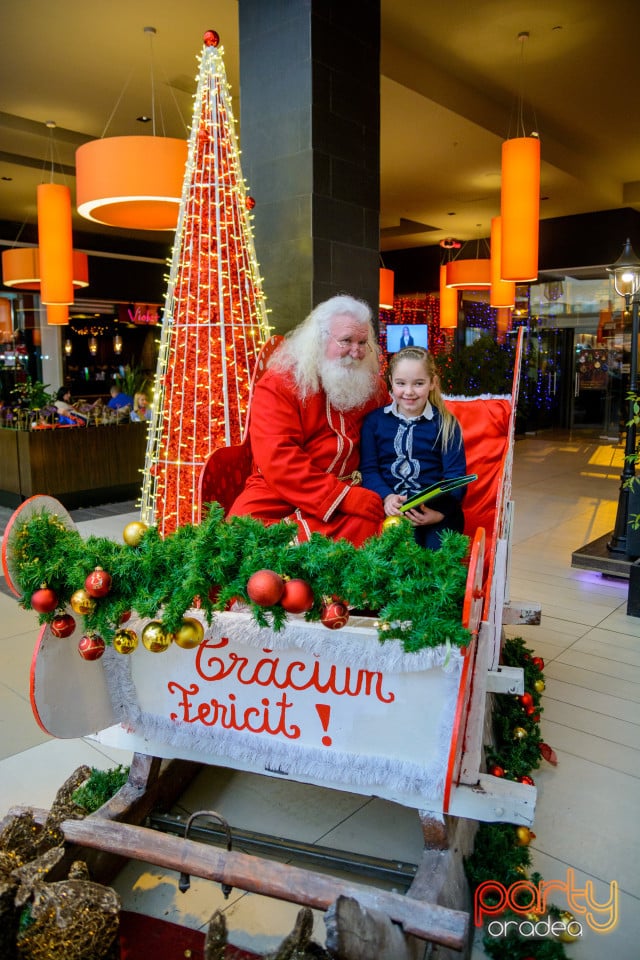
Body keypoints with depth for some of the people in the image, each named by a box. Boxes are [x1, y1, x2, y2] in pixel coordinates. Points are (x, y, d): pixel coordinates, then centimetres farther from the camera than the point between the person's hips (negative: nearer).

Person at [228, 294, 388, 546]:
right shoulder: (278, 384, -7)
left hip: (352, 499, 4)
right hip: (280, 501, -3)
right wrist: (345, 497, -23)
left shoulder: (372, 385, 10)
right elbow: (279, 461, -17)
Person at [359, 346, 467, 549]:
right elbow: (368, 469, 6)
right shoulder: (374, 421, 11)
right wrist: (387, 497, -14)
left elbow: (455, 475, 2)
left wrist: (439, 512, -16)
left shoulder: (445, 424, 8)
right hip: (393, 508, 0)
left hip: (438, 508, 1)